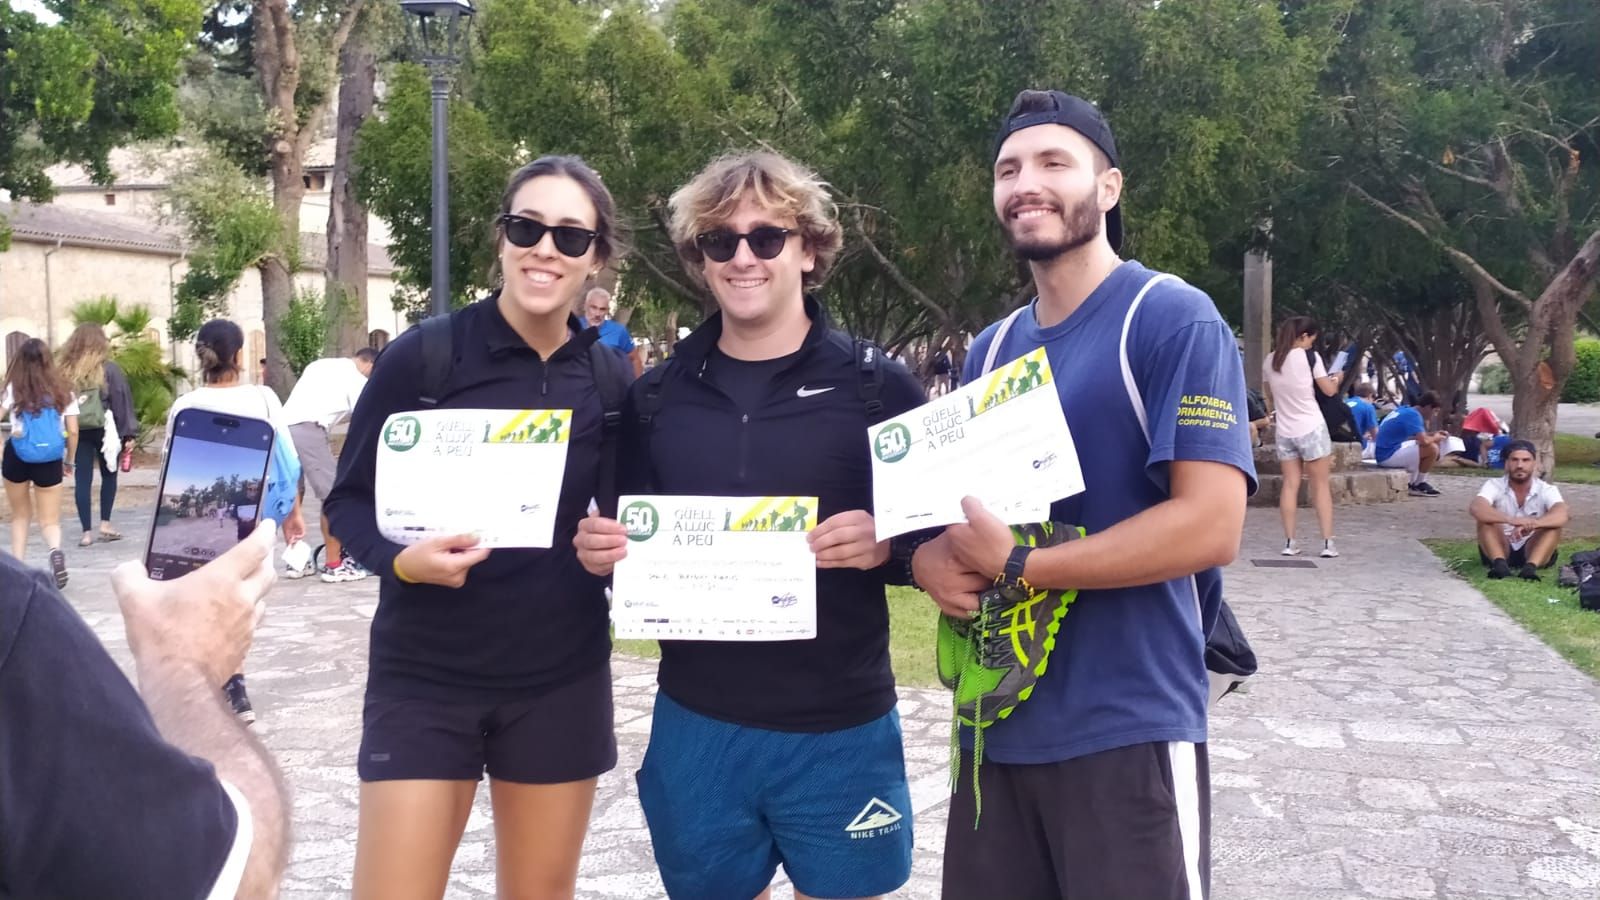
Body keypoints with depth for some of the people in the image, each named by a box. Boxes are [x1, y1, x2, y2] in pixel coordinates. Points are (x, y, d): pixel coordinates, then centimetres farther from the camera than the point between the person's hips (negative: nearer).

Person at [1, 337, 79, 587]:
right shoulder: (64, 391, 3)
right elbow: (73, 432, 2)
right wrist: (70, 461, 15)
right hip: (50, 461, 0)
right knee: (49, 520, 5)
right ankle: (55, 550, -26)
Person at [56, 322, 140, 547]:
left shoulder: (66, 371, 2)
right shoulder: (109, 369, -5)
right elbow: (121, 401, -5)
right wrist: (128, 432, -1)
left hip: (76, 431, 2)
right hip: (103, 430, -2)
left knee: (82, 479, 4)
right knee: (109, 474, 15)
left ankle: (86, 532, 2)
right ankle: (105, 524, 12)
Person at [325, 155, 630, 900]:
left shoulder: (612, 380, 1)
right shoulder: (422, 356, -9)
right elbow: (349, 500, -3)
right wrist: (401, 559, -22)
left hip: (562, 680, 3)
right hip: (424, 676, -3)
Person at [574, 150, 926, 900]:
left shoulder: (879, 386, -4)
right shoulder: (655, 396, 5)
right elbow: (625, 543, 13)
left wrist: (885, 548, -21)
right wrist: (601, 554, -8)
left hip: (840, 730, -2)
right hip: (696, 725, 3)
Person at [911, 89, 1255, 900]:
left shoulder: (1173, 320, -10)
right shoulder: (990, 349, 13)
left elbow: (1210, 525, -18)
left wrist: (1016, 566, -17)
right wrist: (931, 560, -5)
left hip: (1128, 733, -6)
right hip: (996, 727, 7)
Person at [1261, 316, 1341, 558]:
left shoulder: (1269, 361, 5)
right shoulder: (1309, 357, -9)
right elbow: (1329, 390, -1)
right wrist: (1336, 379, 19)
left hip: (1284, 431, 4)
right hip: (1312, 428, -4)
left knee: (1290, 484, 7)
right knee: (1321, 485, 3)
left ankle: (1289, 543, 3)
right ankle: (1327, 543, 1)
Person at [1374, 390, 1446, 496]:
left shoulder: (1404, 410, 13)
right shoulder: (1413, 415, -15)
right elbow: (1424, 441, -25)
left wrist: (1433, 434, 15)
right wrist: (1435, 438, -3)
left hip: (1382, 453, 10)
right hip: (1389, 456, -10)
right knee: (1432, 449, -17)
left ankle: (1414, 484, 15)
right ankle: (1418, 485, 1)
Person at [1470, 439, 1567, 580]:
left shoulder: (1546, 490, -7)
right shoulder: (1494, 485, -9)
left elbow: (1561, 517, -28)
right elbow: (1476, 509, -31)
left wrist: (1531, 524, -48)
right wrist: (1511, 519, -48)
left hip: (1534, 552, 0)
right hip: (1499, 550, 0)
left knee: (1553, 524, -25)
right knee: (1485, 518, -25)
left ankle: (1530, 567, -43)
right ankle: (1500, 564, -42)